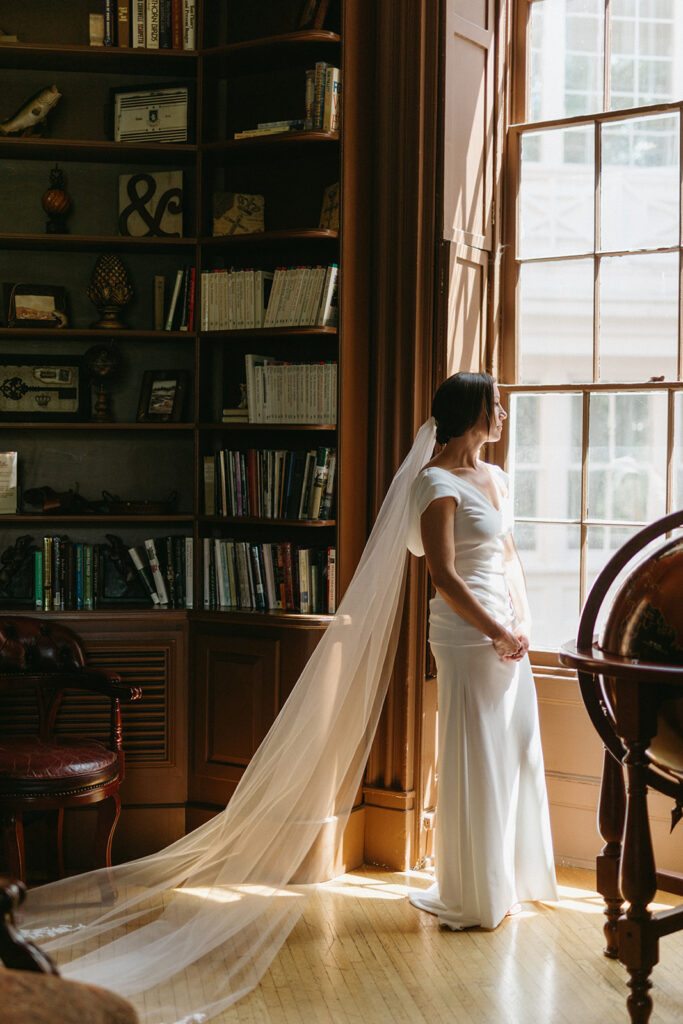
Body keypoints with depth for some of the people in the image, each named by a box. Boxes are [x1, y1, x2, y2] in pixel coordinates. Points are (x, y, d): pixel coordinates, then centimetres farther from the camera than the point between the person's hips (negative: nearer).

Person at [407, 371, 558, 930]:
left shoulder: (495, 477, 14)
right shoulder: (438, 483, -12)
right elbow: (444, 575, -17)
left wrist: (523, 622, 4)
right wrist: (496, 632, -16)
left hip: (507, 633, 8)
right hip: (468, 633, -8)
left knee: (516, 751, 14)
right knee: (475, 761, 0)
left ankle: (509, 878, 29)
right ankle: (472, 896, 13)